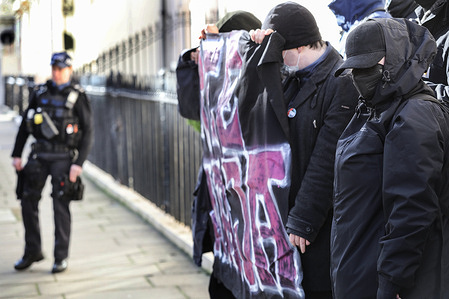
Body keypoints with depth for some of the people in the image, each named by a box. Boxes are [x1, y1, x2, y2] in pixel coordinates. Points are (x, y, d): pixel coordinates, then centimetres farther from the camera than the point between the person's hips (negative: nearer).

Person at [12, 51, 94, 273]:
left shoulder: (77, 97, -3)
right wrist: (17, 154, 8)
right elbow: (25, 125, 14)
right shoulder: (40, 93, 9)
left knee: (61, 205, -5)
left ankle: (61, 257, 4)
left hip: (63, 157, -4)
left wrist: (79, 163, -13)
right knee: (28, 200, 3)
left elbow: (88, 132, -5)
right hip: (39, 154, 4)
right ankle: (33, 251, 17)